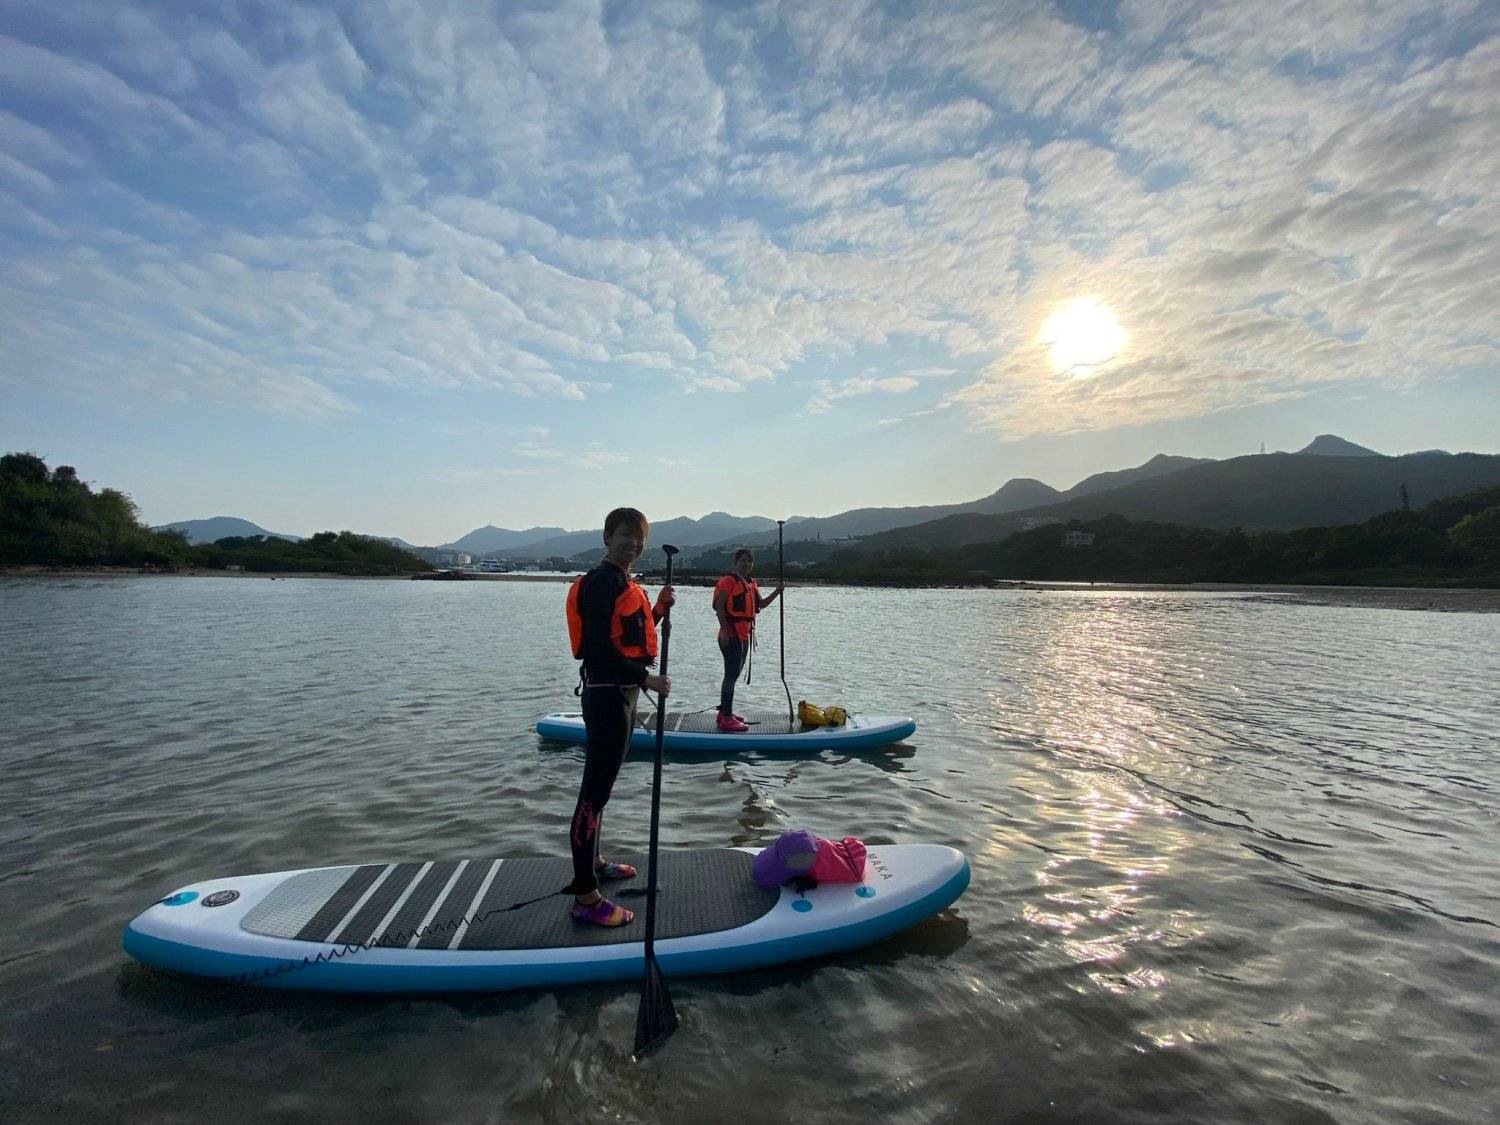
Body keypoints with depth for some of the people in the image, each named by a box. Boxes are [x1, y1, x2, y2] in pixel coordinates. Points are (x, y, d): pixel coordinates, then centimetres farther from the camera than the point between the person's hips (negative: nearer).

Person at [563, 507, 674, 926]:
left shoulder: (625, 584, 15)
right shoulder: (601, 582, -16)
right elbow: (599, 648, -24)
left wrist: (659, 608, 7)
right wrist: (646, 679, -23)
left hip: (621, 692, 11)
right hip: (606, 694, -11)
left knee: (601, 783, 21)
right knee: (595, 790, -7)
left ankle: (592, 861, 38)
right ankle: (585, 897, 0)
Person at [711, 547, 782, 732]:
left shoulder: (751, 583, 17)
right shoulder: (729, 580, -10)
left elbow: (761, 604, 23)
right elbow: (719, 607, -16)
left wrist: (776, 592, 7)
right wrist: (725, 631, -23)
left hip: (744, 636, 10)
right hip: (731, 635, -10)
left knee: (734, 674, 15)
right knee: (732, 675, -10)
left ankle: (724, 713, 25)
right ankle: (726, 719, -9)